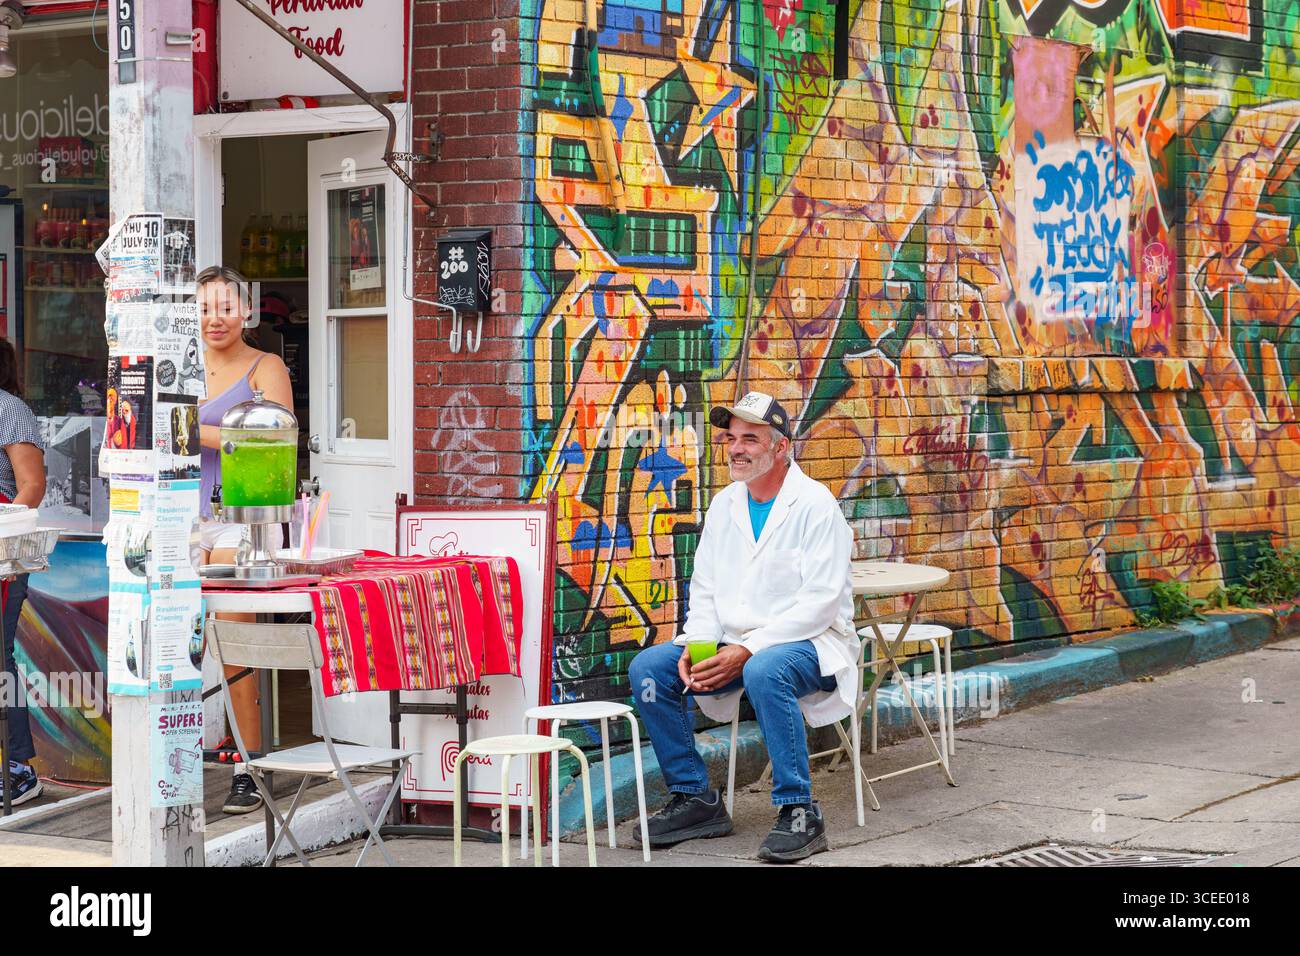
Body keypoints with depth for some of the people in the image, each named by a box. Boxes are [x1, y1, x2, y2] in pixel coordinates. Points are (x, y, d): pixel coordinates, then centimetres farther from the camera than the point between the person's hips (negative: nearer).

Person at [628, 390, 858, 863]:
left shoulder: (815, 505, -11)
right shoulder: (725, 504, 11)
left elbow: (820, 600, -18)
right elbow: (704, 589, 12)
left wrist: (747, 651, -24)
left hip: (807, 643, -7)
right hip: (734, 646, 7)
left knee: (764, 672, -39)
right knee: (647, 668, -12)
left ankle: (799, 811, -27)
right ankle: (695, 798, -2)